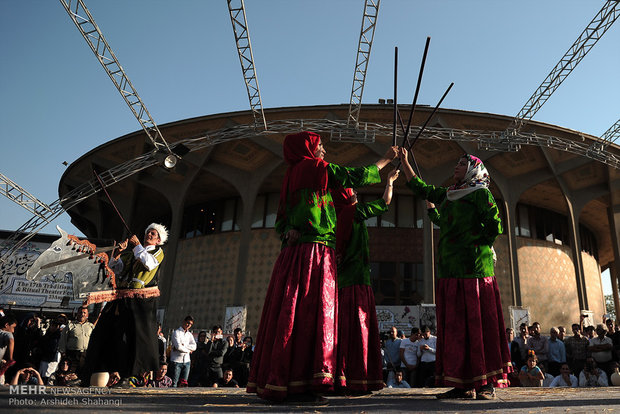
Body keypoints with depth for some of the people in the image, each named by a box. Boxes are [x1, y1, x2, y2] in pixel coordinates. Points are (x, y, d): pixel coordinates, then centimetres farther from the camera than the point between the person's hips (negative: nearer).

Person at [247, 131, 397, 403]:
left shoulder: (291, 177, 22)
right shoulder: (317, 168, -1)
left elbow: (280, 220, 18)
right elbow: (356, 177, 4)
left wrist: (289, 232, -2)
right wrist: (386, 159, 16)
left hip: (293, 254, 8)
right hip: (315, 252, -8)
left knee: (289, 314, 6)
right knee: (312, 313, -9)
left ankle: (276, 382, 10)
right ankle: (298, 384, -10)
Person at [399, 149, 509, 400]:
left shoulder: (480, 194, 1)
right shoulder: (447, 195, 21)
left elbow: (495, 227, -7)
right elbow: (419, 187, 29)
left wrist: (474, 245, 0)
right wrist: (405, 162, 29)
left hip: (473, 266, -7)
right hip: (450, 269, 7)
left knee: (478, 323, -5)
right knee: (454, 325, 4)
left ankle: (486, 384, 2)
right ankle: (463, 384, 8)